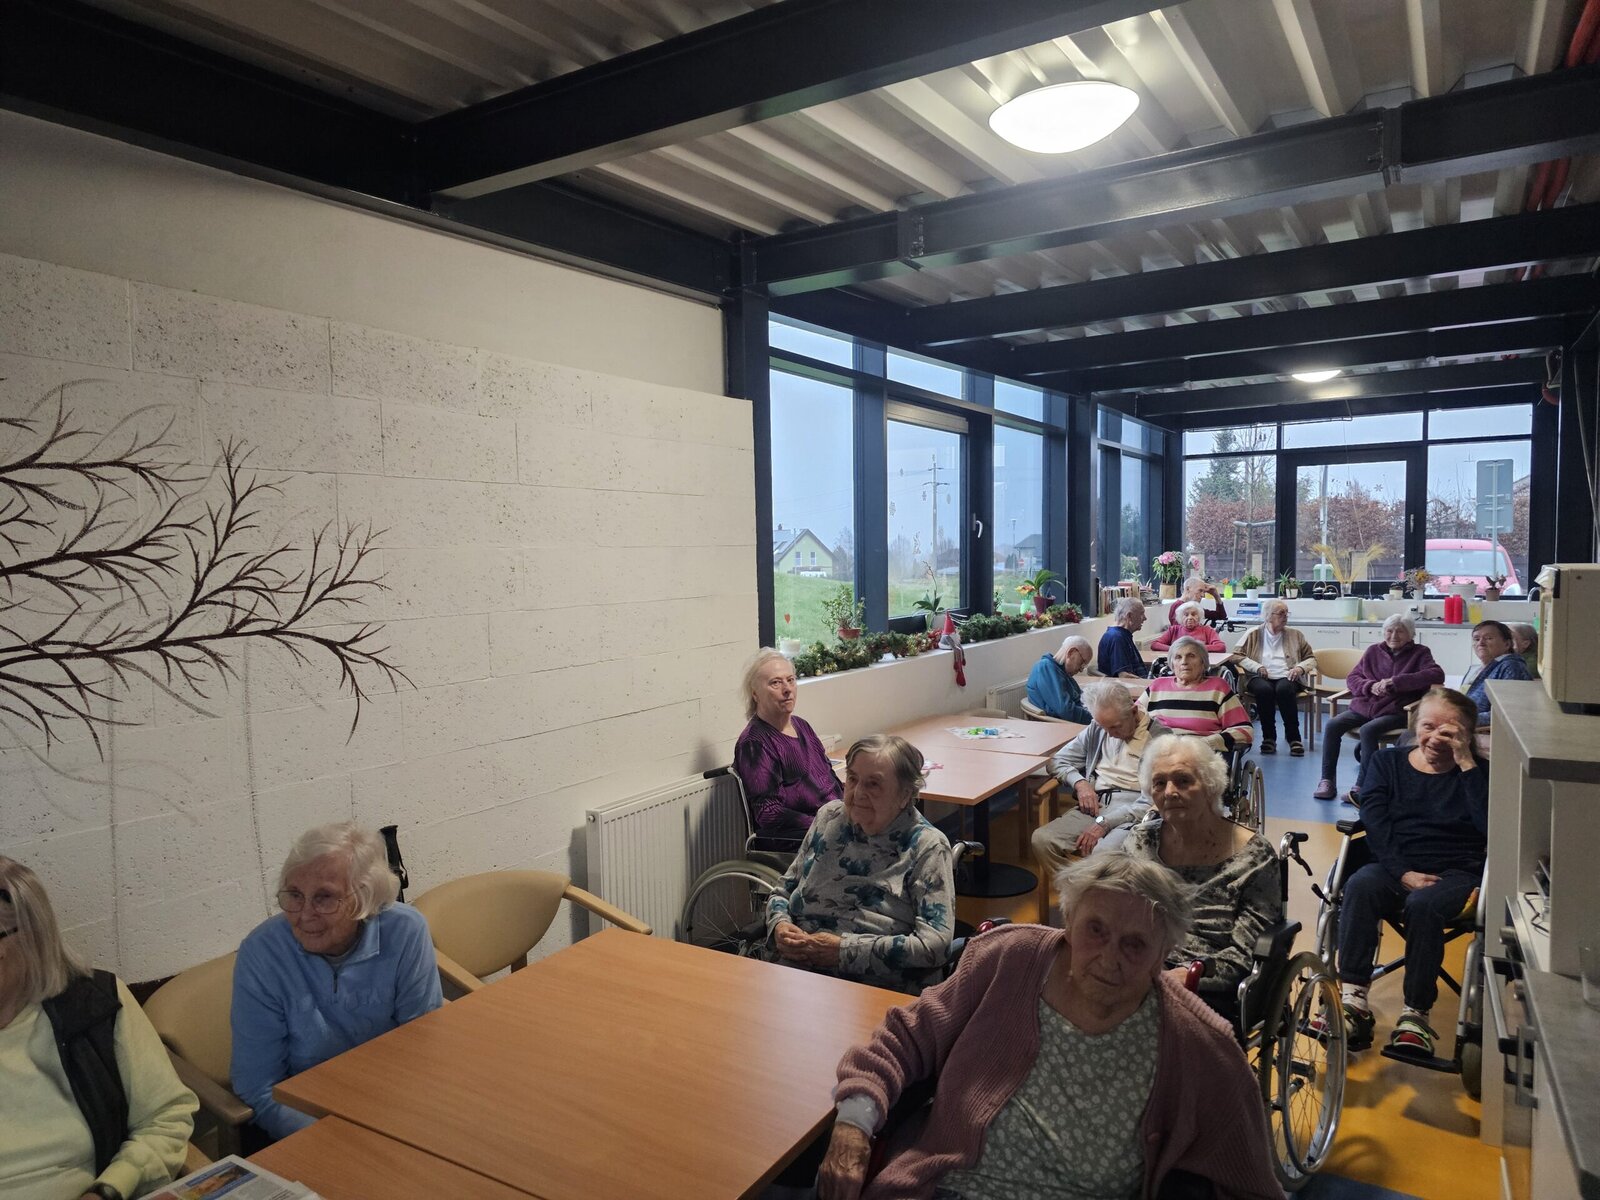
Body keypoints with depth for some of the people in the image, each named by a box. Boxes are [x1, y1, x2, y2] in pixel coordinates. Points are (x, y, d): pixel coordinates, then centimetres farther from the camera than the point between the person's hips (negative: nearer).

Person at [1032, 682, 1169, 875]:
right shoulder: (1096, 730, 16)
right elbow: (1058, 761, 23)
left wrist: (1105, 823, -16)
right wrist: (1079, 783, 1)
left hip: (1132, 815, -5)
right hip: (1093, 807, 5)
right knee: (1041, 840, -23)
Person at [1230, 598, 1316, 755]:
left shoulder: (1295, 635, 19)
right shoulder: (1253, 634, 12)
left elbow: (1311, 658, 21)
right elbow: (1235, 655, 5)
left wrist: (1301, 667, -2)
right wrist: (1256, 666, -10)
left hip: (1287, 677, 1)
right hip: (1260, 677, -1)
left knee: (1284, 689, -36)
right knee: (1264, 689, -37)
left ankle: (1293, 737, -24)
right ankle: (1268, 737, -21)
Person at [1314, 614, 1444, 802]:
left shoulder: (1419, 653, 5)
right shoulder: (1373, 651, 15)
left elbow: (1437, 674, -14)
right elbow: (1351, 678, 14)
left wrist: (1395, 682, -20)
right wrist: (1371, 686, -10)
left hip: (1396, 711, -4)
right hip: (1364, 707, 4)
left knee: (1368, 730, -33)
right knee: (1332, 725, -19)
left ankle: (1362, 785, -25)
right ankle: (1327, 780, -14)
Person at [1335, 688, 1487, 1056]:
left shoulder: (1477, 772, 8)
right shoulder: (1387, 762, 13)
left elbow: (1491, 828, -11)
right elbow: (1375, 826, 1)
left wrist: (1466, 763, -12)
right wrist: (1403, 873, -15)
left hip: (1456, 873, -1)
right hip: (1396, 867, 2)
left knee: (1424, 904, -34)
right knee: (1360, 885, -31)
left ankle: (1416, 1014, -24)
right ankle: (1353, 1002, -34)